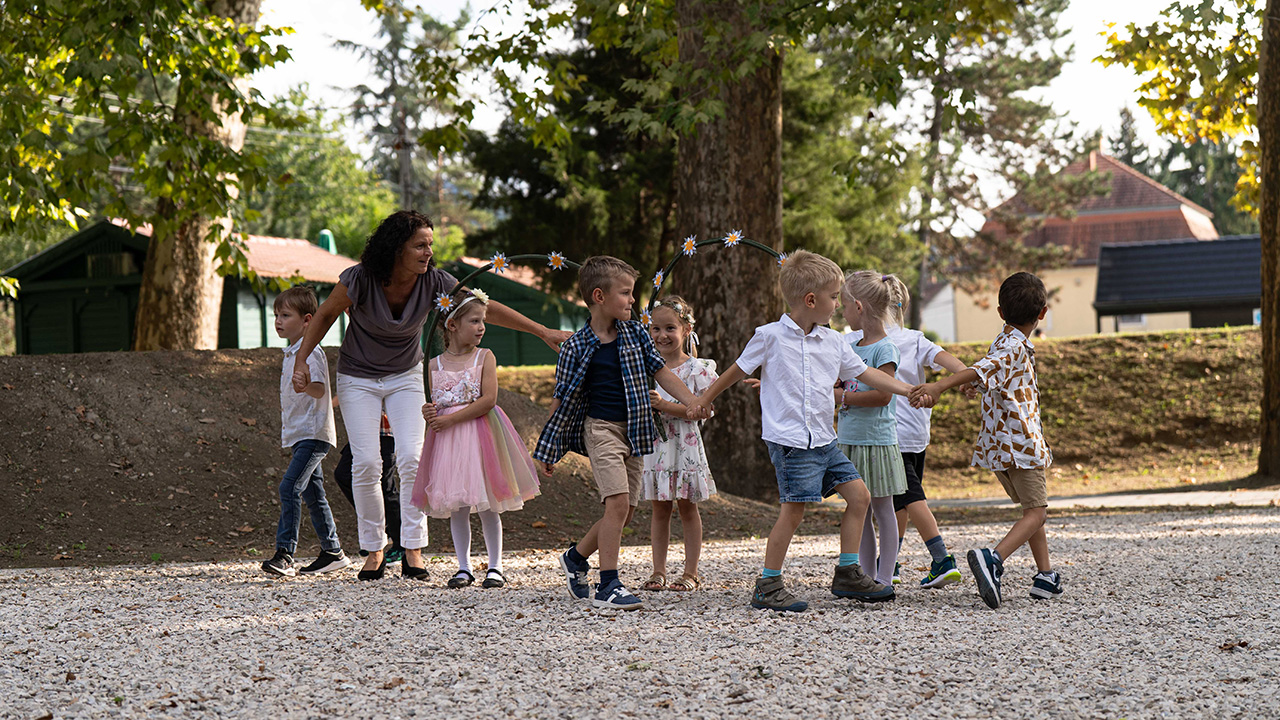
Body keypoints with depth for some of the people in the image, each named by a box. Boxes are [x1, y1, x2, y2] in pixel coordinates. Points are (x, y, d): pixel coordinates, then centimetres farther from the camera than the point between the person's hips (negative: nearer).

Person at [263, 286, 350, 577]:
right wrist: (286, 432, 29)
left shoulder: (310, 352, -13)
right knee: (312, 494, 12)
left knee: (290, 487, -19)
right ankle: (332, 552, 18)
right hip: (299, 434, 10)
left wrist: (305, 385, -47)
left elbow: (319, 390, -26)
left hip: (313, 433, -10)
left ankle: (284, 553, -22)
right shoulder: (291, 353, 17)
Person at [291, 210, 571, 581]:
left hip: (405, 377, 2)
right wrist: (301, 360, -10)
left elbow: (487, 309, -15)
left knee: (411, 458, -15)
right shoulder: (359, 279, -23)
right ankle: (374, 550, 3)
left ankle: (413, 551, -9)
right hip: (358, 379, -1)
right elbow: (325, 315, -6)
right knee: (366, 463, -11)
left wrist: (543, 332, -18)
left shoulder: (434, 281, -17)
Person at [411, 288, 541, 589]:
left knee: (488, 506, 0)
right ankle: (464, 567, 14)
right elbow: (432, 404, 11)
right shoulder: (435, 365, 7)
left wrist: (450, 419, -15)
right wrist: (428, 413, -14)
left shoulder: (485, 358, -1)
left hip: (480, 435, -2)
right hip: (448, 440, 2)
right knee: (457, 507, 5)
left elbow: (488, 400, -11)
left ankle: (495, 566, 11)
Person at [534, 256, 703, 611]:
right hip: (600, 428, -6)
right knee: (618, 502, -18)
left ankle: (576, 557, 30)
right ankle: (608, 586, -13)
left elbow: (660, 372, 11)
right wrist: (548, 449, 2)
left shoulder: (636, 333, 8)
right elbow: (562, 397, 0)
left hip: (633, 433, 6)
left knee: (625, 511, 7)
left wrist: (692, 401, -4)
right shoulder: (577, 347, -6)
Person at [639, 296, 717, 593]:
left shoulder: (697, 369, -5)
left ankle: (691, 573, 9)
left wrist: (665, 406, -22)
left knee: (687, 508, 4)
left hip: (685, 444, -3)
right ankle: (658, 572, 13)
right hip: (654, 444, 3)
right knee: (660, 510, 8)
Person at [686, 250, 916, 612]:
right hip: (789, 440, -7)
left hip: (823, 439, 7)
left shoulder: (833, 342, 11)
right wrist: (704, 401, 14)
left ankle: (847, 574, 14)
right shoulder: (770, 336, -6)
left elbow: (866, 373, 16)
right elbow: (738, 370, 6)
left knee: (858, 494, 4)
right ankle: (768, 585, -5)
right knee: (794, 508, -13)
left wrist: (910, 390, 9)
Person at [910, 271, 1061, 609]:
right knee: (1034, 513, -7)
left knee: (1032, 508, 20)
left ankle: (1045, 577, 24)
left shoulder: (1004, 342, 16)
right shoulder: (1015, 348, -16)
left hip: (998, 445, 9)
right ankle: (993, 558, -28)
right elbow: (978, 371, -29)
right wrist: (937, 387, -39)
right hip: (1020, 443, -9)